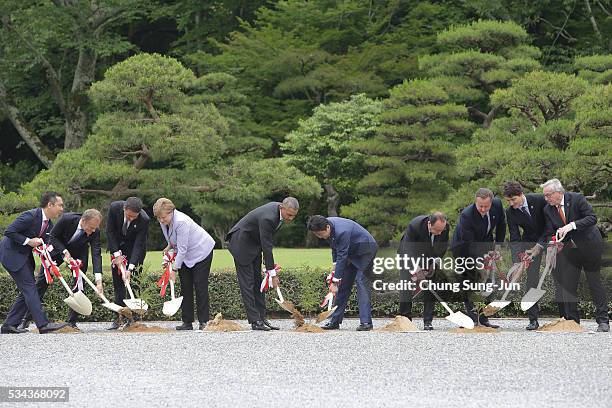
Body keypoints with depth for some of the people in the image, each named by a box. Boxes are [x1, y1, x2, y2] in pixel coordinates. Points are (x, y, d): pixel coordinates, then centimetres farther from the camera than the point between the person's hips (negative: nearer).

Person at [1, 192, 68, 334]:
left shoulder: (49, 225, 4)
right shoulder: (30, 216, -23)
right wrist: (28, 241, -24)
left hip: (24, 256, 10)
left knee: (27, 290, 6)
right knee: (29, 287, -14)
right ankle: (43, 324, -20)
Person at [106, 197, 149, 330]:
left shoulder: (144, 220, -31)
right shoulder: (114, 208, -25)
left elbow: (138, 245, -29)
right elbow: (110, 231, -15)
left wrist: (130, 268, -35)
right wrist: (117, 254, -20)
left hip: (134, 249, -2)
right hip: (117, 247, 2)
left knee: (132, 282, -10)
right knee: (117, 280, -3)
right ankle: (120, 316, -2)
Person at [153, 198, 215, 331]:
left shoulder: (181, 222, -33)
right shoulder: (164, 221, -7)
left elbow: (182, 249, -30)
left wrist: (174, 269, -26)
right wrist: (170, 246, -1)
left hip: (201, 251, -8)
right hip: (186, 255, 8)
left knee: (200, 286, -10)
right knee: (185, 286, 3)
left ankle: (204, 322, -7)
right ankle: (187, 322, 4)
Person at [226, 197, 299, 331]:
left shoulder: (279, 211, -5)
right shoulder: (267, 218, -33)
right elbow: (267, 247, -30)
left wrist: (269, 265, 11)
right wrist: (272, 274, -25)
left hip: (254, 244, 10)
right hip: (242, 244, -10)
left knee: (258, 283, 8)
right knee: (247, 283, -9)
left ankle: (262, 318, 9)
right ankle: (255, 321, -11)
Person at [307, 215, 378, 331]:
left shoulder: (342, 232, -36)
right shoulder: (327, 224, -9)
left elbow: (342, 257, -33)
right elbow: (335, 248, 9)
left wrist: (335, 282, -30)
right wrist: (335, 264, -2)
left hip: (365, 250, -9)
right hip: (351, 252, 9)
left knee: (362, 282, -18)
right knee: (343, 284, 5)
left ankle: (366, 322, -21)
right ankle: (335, 321, 7)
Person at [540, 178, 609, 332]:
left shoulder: (577, 199, -16)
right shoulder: (548, 210, -2)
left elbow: (592, 218, -22)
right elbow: (550, 233, -2)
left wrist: (572, 225, -33)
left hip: (589, 246, -4)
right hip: (569, 249, 5)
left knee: (595, 283, 0)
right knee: (567, 284, -1)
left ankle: (603, 321, 4)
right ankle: (572, 321, 6)